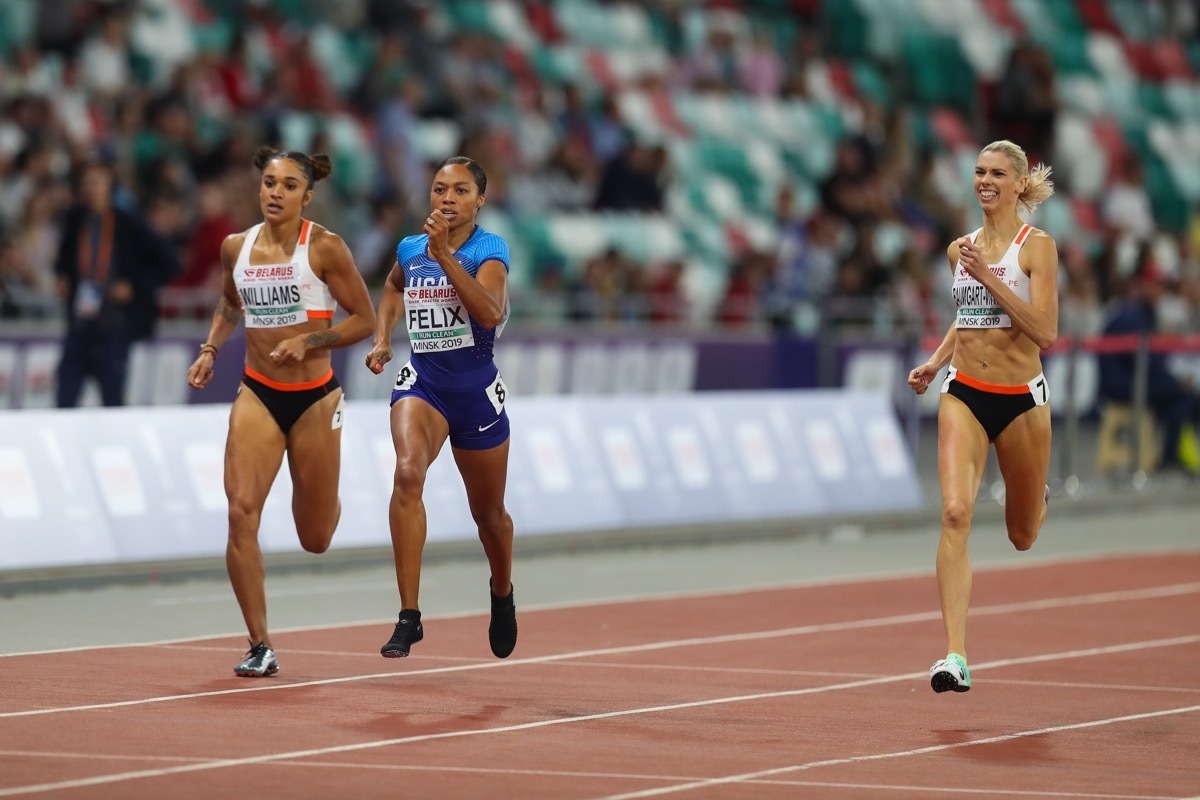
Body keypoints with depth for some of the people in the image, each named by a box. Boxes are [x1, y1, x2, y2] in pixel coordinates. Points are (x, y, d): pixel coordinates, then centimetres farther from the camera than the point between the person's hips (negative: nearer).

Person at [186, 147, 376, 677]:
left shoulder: (324, 248, -9)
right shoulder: (236, 247, 3)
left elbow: (365, 320, -5)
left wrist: (308, 341, -17)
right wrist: (211, 349, 8)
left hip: (315, 399, -2)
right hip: (257, 395, 2)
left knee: (315, 540, 9)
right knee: (241, 512, -19)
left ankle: (325, 500, 49)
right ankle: (260, 647, -11)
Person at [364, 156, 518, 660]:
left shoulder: (490, 250, -10)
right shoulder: (410, 249, 3)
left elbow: (490, 313, -29)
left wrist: (445, 255, -31)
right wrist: (382, 337, 13)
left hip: (475, 389, -1)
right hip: (421, 381, 1)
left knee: (489, 513, 15)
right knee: (408, 472, -29)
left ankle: (502, 593, 50)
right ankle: (409, 616, -30)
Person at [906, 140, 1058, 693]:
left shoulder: (1036, 246, -8)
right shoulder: (963, 248, 8)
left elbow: (1045, 332, -17)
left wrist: (987, 277, -21)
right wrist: (936, 362, 11)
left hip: (1021, 399, -3)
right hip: (964, 396, 3)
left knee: (1022, 537, 14)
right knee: (955, 514, -20)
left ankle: (1037, 501, 55)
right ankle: (955, 657, -25)